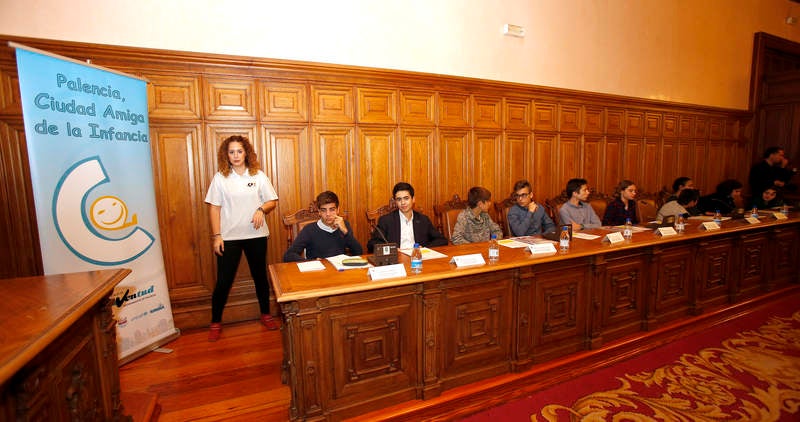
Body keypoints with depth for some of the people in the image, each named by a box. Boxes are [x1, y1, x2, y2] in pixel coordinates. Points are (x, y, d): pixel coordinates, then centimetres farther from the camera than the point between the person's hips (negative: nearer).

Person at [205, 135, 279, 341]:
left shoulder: (258, 176, 2)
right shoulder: (220, 177, 0)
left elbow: (272, 201, 5)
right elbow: (214, 207, -1)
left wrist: (261, 209, -16)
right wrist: (216, 235, -6)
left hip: (256, 234, 1)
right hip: (228, 237, -1)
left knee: (260, 275, 13)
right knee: (224, 280, 4)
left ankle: (265, 314, 30)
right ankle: (216, 322, 23)